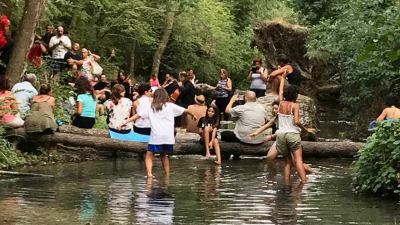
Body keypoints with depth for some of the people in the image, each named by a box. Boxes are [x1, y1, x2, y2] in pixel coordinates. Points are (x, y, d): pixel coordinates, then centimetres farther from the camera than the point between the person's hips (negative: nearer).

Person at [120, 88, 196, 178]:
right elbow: (184, 110, 22)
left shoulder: (151, 108, 9)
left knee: (149, 155, 4)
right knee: (164, 155, 22)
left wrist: (126, 121, 5)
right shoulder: (170, 106, 11)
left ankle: (149, 173, -19)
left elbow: (138, 115, 4)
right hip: (168, 136, 2)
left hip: (156, 136, -2)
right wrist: (192, 114, 41)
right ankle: (168, 175, 20)